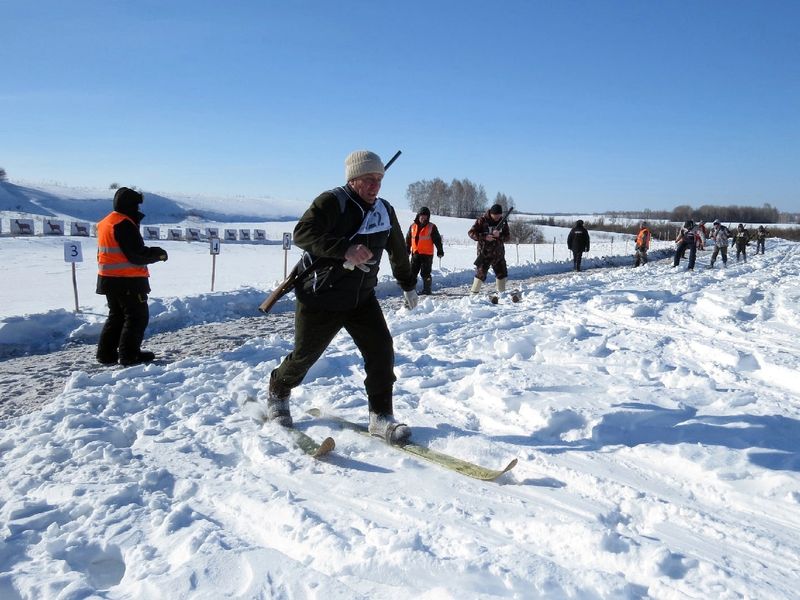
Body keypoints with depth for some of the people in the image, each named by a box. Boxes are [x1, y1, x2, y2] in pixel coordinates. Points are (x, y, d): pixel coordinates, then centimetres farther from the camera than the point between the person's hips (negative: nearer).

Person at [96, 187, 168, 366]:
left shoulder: (105, 222, 14)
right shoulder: (124, 224, -17)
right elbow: (137, 255, -20)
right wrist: (158, 253, -5)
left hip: (109, 279, 9)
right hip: (128, 279, -9)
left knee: (117, 315, 18)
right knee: (137, 316, 0)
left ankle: (106, 353, 19)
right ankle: (129, 354, 0)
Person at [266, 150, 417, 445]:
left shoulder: (385, 211, 6)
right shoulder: (332, 202, -14)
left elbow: (398, 251, 20)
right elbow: (303, 232, -28)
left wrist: (409, 285, 29)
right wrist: (345, 249, -39)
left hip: (362, 297, 5)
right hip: (321, 298, -5)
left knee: (381, 349, -10)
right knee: (305, 355, 8)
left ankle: (381, 416, 0)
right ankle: (277, 394, 37)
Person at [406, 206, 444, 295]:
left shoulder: (432, 227, -2)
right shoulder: (413, 226, 9)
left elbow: (437, 240, -2)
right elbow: (408, 239, 17)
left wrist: (440, 251, -6)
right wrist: (407, 250, 18)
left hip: (427, 254, -4)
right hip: (415, 253, 4)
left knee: (425, 273, -3)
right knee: (412, 272, 6)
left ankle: (426, 289, 8)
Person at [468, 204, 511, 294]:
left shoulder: (503, 221, 3)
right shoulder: (482, 220, -9)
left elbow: (508, 236, 3)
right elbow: (471, 233, -11)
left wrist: (499, 236, -19)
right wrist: (484, 237, -23)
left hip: (499, 253, 5)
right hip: (484, 253, -5)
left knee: (502, 273, 10)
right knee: (481, 274, -10)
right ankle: (474, 293, -2)